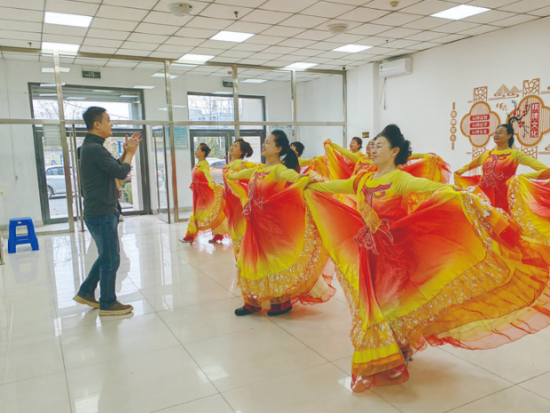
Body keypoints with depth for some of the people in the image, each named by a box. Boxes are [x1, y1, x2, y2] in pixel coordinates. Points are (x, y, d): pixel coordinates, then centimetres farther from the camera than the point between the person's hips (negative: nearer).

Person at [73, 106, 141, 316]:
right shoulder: (94, 149, -19)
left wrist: (127, 151, 6)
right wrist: (130, 153, -5)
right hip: (102, 213, -10)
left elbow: (114, 167, 17)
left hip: (100, 212, 10)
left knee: (107, 257, 20)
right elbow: (121, 172, -21)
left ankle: (86, 292, 30)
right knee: (110, 259, 1)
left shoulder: (90, 147, 14)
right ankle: (107, 304, 14)